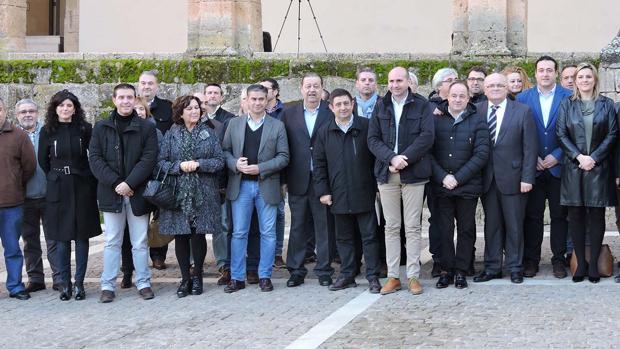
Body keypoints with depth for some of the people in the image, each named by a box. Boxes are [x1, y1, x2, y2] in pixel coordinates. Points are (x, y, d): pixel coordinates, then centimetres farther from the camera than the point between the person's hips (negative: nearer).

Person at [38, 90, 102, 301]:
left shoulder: (85, 129, -1)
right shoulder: (47, 132, 2)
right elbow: (43, 161, 9)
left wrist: (90, 179, -1)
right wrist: (56, 179, 9)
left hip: (82, 189, 0)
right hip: (58, 190, 0)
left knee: (82, 237, 2)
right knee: (62, 239, 1)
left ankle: (79, 283, 8)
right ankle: (65, 283, 10)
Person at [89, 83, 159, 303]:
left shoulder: (147, 128, 2)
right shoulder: (101, 128, 6)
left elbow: (149, 159, -6)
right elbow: (95, 158, -1)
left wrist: (129, 183, -15)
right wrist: (115, 183, -12)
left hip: (137, 193, -1)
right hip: (111, 192, 1)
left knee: (140, 242, 7)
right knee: (112, 242, 6)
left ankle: (143, 283, 16)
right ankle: (108, 285, 11)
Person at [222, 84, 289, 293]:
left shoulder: (277, 126, 3)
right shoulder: (234, 124, 8)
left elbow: (283, 157, -1)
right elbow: (225, 151, 9)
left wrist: (260, 168, -13)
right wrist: (235, 164, -12)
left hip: (266, 186, -1)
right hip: (241, 186, 1)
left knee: (268, 234, 3)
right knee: (239, 233, 3)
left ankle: (265, 276, 13)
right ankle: (237, 277, 10)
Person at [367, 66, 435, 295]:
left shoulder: (421, 105, 2)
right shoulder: (381, 107, 9)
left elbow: (427, 137, -8)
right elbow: (372, 139, 3)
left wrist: (403, 159, -15)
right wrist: (392, 158, -13)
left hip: (413, 173, -3)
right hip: (387, 173, 3)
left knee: (413, 227, 0)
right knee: (391, 227, 5)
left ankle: (413, 276, 5)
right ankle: (393, 276, 9)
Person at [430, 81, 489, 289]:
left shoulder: (478, 122, 2)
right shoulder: (435, 120, 4)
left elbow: (481, 154, -4)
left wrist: (458, 178, -10)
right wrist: (442, 177, -11)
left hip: (468, 186, 0)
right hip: (441, 186, 1)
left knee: (466, 229, 6)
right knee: (444, 229, 4)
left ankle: (461, 271, 14)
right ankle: (446, 270, 14)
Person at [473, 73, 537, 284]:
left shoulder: (523, 111, -1)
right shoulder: (476, 111, 5)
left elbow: (530, 148, -3)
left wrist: (527, 178, -9)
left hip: (512, 177, -2)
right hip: (487, 178, 2)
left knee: (514, 225, 5)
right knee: (491, 224, 8)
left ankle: (514, 267, 16)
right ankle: (492, 267, 17)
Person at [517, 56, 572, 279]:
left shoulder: (569, 97, 0)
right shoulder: (523, 98, 4)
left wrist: (556, 156, -11)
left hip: (558, 166, -1)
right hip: (532, 167, 1)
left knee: (559, 215, 5)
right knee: (532, 216, 4)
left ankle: (559, 259, 14)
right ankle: (531, 259, 13)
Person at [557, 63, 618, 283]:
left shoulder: (606, 104, 6)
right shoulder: (567, 104, 8)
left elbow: (612, 134, 1)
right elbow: (561, 134, 1)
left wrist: (594, 158, -9)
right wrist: (579, 156, -10)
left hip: (599, 167, 0)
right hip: (573, 167, 0)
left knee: (596, 215, 1)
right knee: (576, 215, 1)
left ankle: (593, 264, 8)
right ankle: (580, 263, 9)